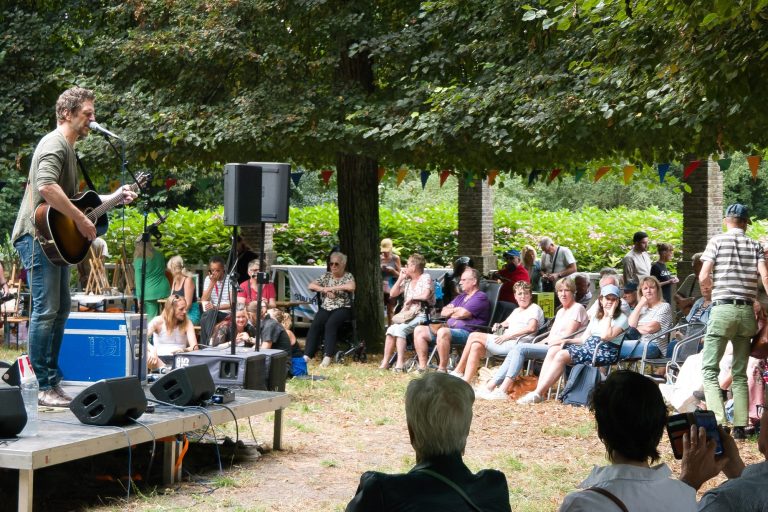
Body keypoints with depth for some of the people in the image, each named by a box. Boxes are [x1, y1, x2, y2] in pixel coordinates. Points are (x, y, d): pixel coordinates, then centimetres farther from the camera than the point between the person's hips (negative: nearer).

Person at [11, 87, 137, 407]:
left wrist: (114, 198, 19)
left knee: (61, 308, 14)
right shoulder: (55, 144, -13)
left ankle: (52, 378, 21)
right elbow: (46, 187, -31)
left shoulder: (68, 149, 21)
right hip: (38, 236, -11)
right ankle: (46, 388, -10)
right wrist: (81, 220, -25)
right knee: (45, 311, -11)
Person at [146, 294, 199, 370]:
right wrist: (152, 350, -32)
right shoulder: (158, 321, 2)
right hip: (160, 359, -1)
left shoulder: (187, 323, 7)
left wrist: (184, 350, -29)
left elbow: (194, 347, -6)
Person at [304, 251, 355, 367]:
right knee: (315, 325, -25)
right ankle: (307, 355, -31)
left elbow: (351, 287, -18)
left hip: (342, 309, -4)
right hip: (325, 308, 4)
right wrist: (324, 289, -8)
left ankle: (328, 357, -37)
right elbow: (310, 286, 9)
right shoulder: (326, 276, 16)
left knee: (330, 324, -33)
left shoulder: (348, 276, 4)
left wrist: (331, 288, -13)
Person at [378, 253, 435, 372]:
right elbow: (392, 294, 16)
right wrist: (400, 278, 10)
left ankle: (400, 363, -33)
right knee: (391, 330, -23)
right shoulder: (407, 281, 20)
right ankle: (385, 362, -24)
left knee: (400, 329, -31)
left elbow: (425, 295, -17)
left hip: (421, 315, -6)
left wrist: (411, 297, -5)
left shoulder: (426, 278, -1)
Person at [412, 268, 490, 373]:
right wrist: (454, 310, -3)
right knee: (419, 330, 3)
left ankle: (442, 369, -32)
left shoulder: (480, 297, -3)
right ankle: (422, 367, -6)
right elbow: (443, 312, 18)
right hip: (449, 328, 10)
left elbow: (462, 313, -15)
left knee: (443, 332, -39)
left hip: (466, 332, -10)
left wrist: (450, 312, 6)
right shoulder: (461, 296, 27)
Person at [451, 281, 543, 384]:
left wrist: (508, 336, -17)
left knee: (474, 336, -14)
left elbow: (531, 328, -15)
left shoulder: (535, 309, 2)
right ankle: (466, 382, -23)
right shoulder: (517, 310, 30)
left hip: (517, 344, -9)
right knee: (476, 346, -18)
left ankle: (458, 372, -10)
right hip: (507, 343, 9)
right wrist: (499, 325, 8)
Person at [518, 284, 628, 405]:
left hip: (604, 351, -8)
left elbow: (606, 336, -17)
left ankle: (538, 394, -26)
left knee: (562, 355, -24)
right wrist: (567, 341, 0)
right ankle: (538, 390, -22)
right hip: (588, 347, 8)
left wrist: (609, 315, -11)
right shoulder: (596, 318, 24)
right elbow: (584, 338, 17)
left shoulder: (622, 318, 0)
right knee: (553, 350, -14)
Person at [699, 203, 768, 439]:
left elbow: (703, 278, -6)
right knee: (740, 372, 11)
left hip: (723, 308, -3)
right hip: (747, 312, 3)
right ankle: (740, 426, 5)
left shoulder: (717, 241, 1)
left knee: (709, 368, 1)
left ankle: (717, 419, -15)